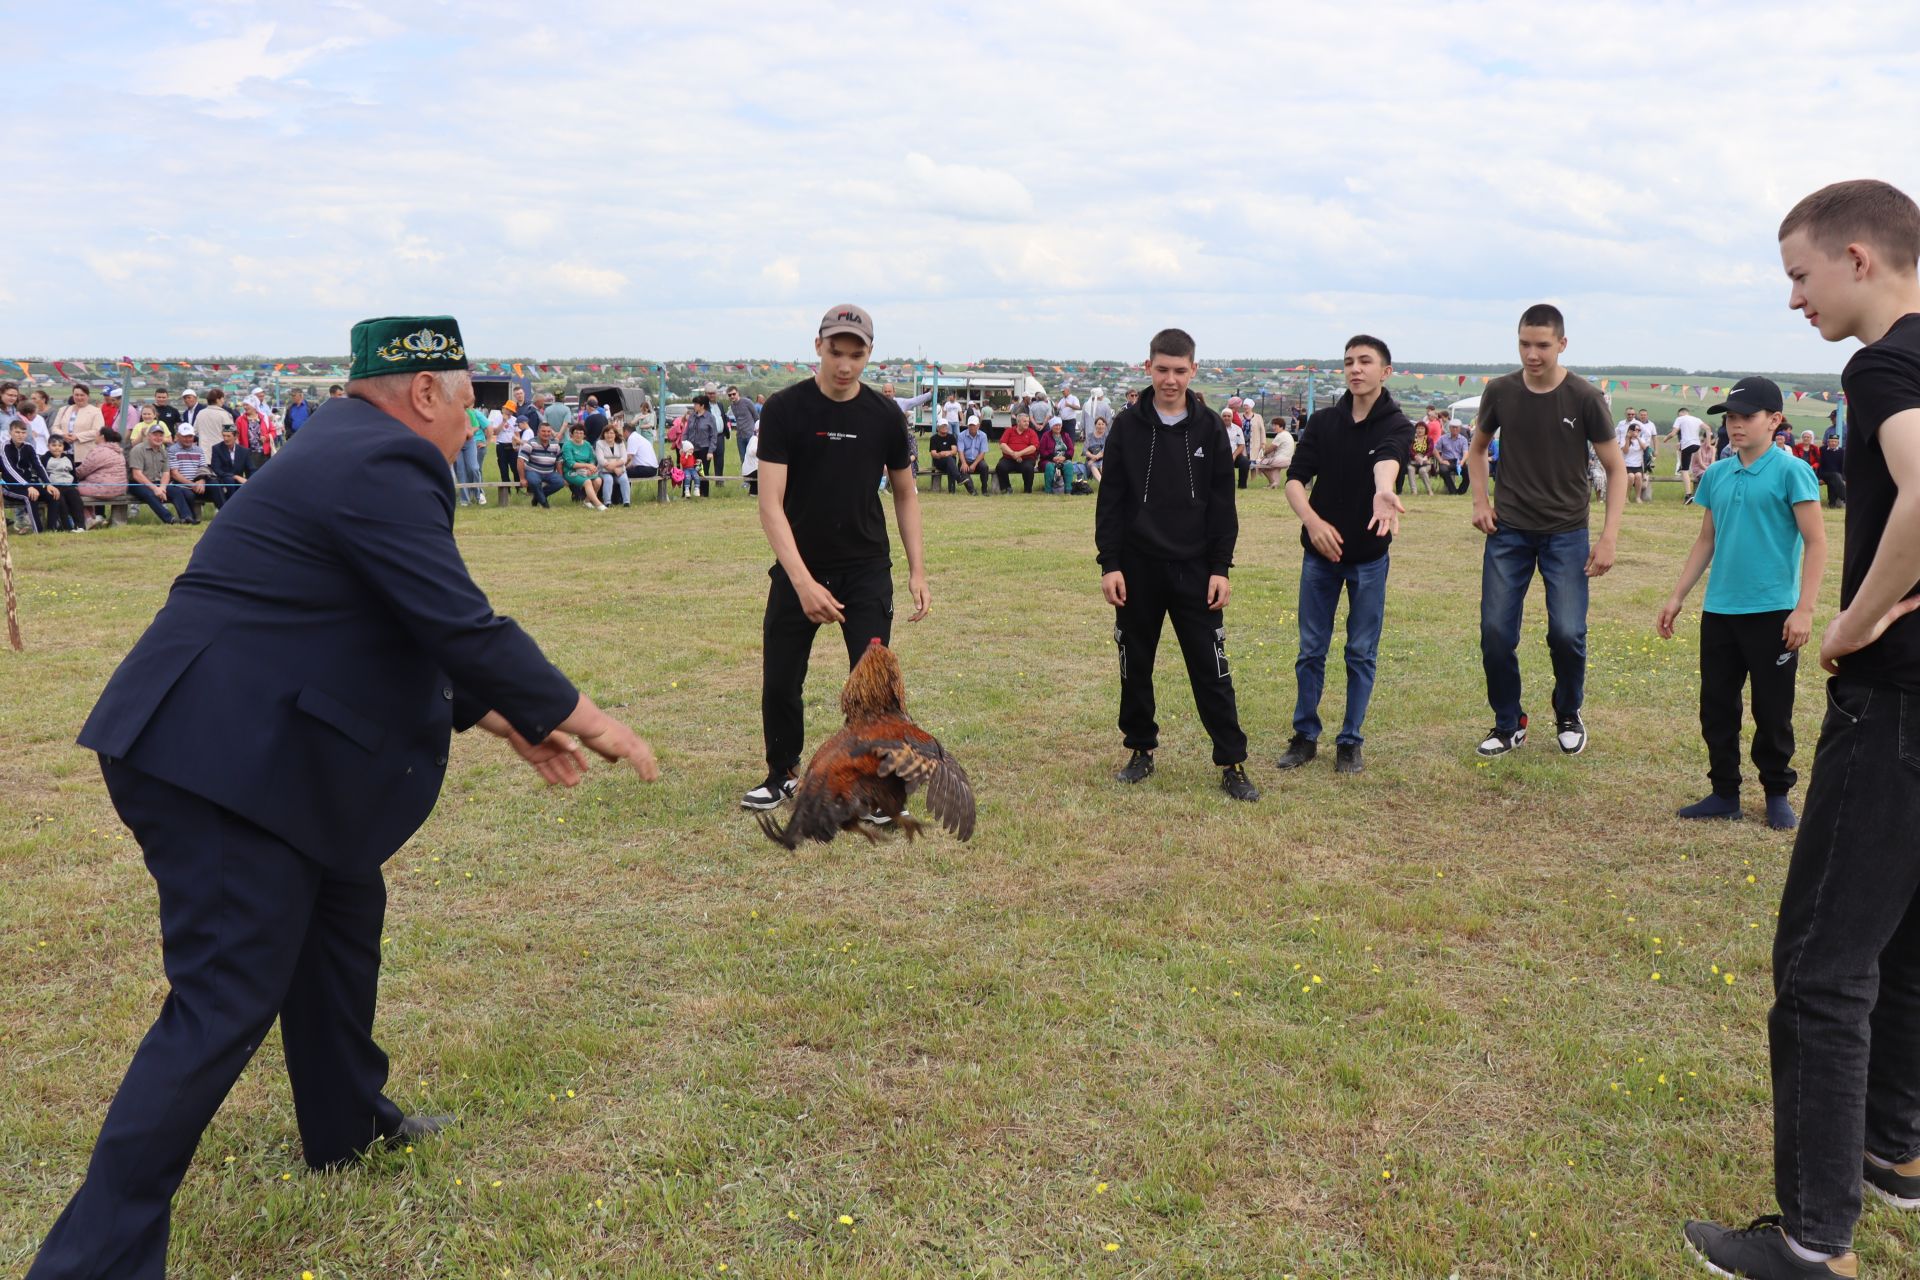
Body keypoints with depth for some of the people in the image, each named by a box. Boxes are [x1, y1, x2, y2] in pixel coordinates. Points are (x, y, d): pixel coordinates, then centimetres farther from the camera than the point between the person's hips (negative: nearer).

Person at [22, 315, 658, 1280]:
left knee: (342, 910, 24)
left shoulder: (354, 458, 16)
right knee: (226, 1004, -7)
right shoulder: (382, 469, -17)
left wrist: (503, 718, 20)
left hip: (247, 750, 11)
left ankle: (347, 1123, 42)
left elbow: (418, 633, 22)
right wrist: (582, 719, -10)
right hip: (221, 765, -11)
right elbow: (463, 629, -21)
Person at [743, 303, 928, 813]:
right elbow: (770, 504, -15)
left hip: (867, 570, 1)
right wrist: (803, 583, -24)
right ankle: (783, 775, 30)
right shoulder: (784, 408, -9)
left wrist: (916, 569, 5)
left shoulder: (884, 415, -1)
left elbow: (905, 492, 12)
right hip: (799, 569, 0)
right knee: (779, 683, 7)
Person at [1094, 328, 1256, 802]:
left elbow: (1222, 504, 2)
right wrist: (1109, 564, -6)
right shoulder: (1128, 426, 0)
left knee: (1211, 668, -1)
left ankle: (1232, 763, 5)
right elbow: (1110, 501, 0)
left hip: (1195, 569, -1)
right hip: (1137, 567, 1)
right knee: (1136, 666, 9)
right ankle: (1141, 750, 25)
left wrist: (1221, 567, -4)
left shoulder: (1210, 428, 1)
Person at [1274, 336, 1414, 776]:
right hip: (1320, 551, 2)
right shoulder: (1324, 421, 0)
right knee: (1311, 650, 8)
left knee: (1362, 653, 6)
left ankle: (1350, 742, 19)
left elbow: (1386, 462, -32)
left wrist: (1384, 492, -56)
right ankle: (1305, 736, 21)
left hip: (1369, 557, -2)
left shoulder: (1396, 425, -9)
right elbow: (1295, 479, -5)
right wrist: (1312, 520, -25)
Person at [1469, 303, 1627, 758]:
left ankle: (1568, 716, 20)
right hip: (1508, 532, 2)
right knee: (1496, 632, -1)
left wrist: (1609, 537, -10)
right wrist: (1480, 502, 2)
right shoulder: (1500, 392, -1)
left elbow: (1615, 468, -2)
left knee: (1568, 633, -7)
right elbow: (1477, 449, 17)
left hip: (1566, 533, -2)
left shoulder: (1585, 398, -8)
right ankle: (1508, 725, 17)